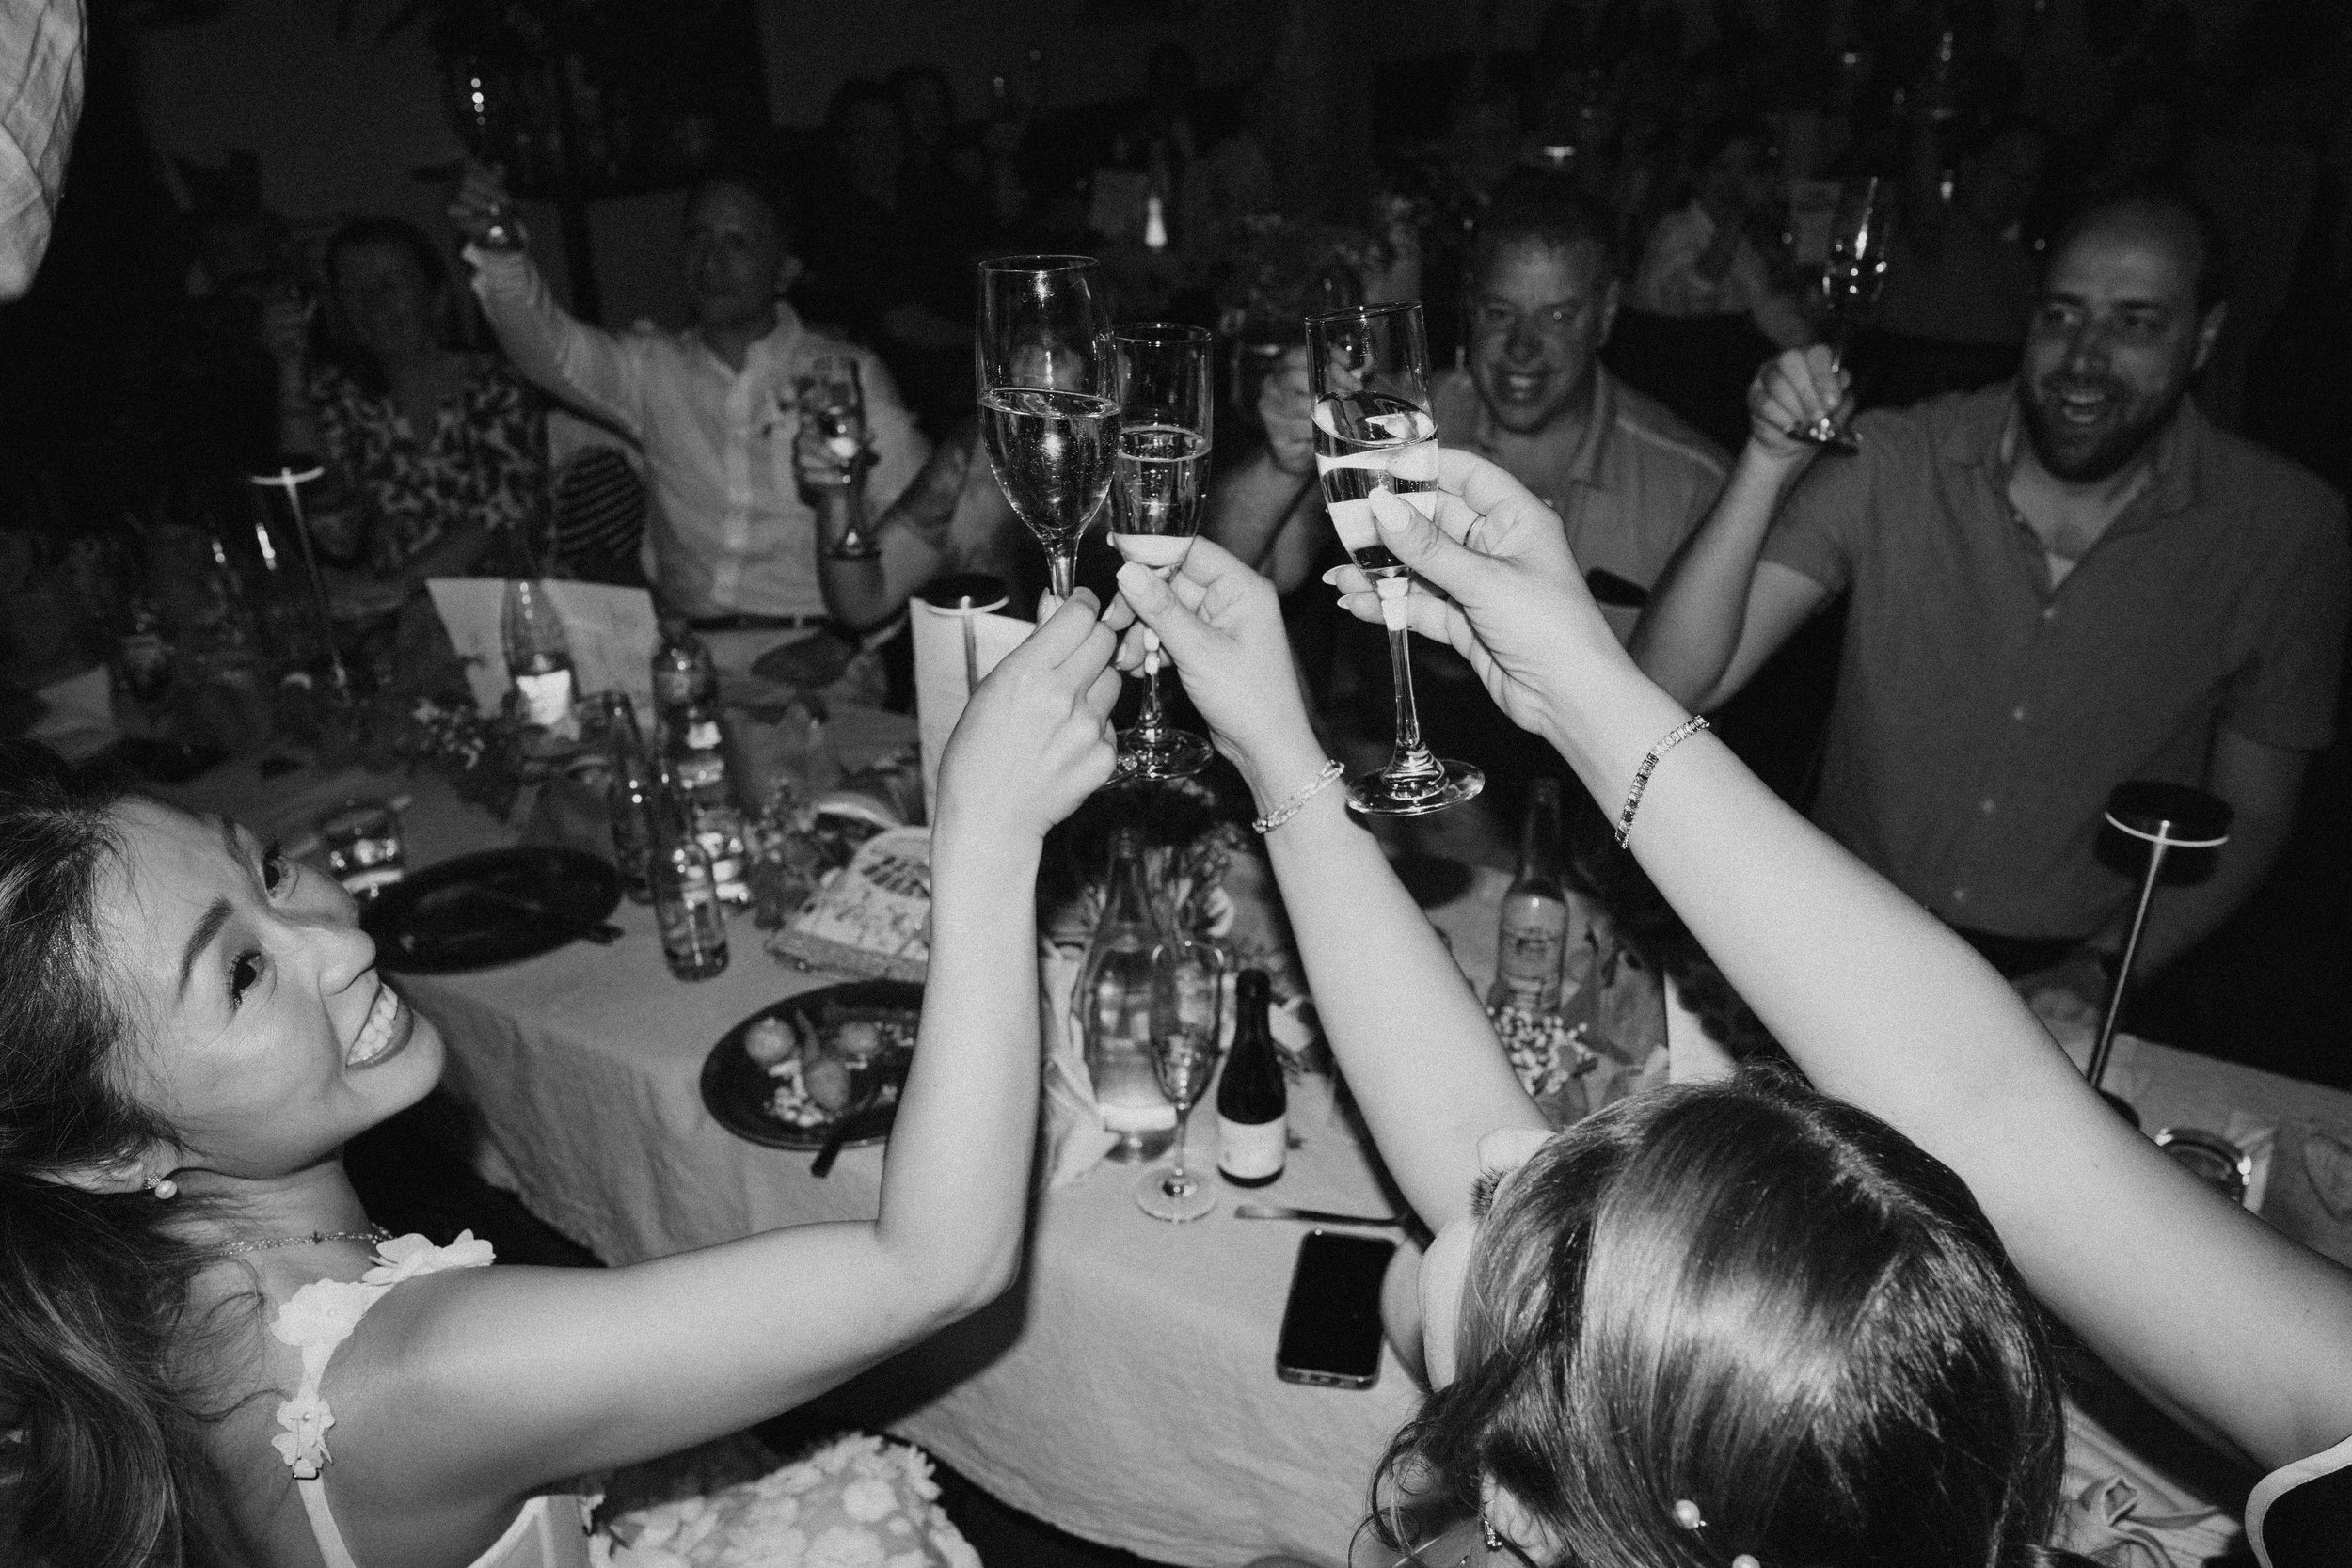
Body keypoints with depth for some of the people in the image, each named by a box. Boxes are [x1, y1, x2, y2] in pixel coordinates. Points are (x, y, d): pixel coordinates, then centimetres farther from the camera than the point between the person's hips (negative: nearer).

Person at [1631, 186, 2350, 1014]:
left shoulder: (2284, 528, -4)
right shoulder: (1891, 463, -8)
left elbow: (2248, 816, 5)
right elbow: (1672, 684, -17)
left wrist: (2105, 970, -9)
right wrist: (1767, 470, -27)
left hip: (2071, 985, 1)